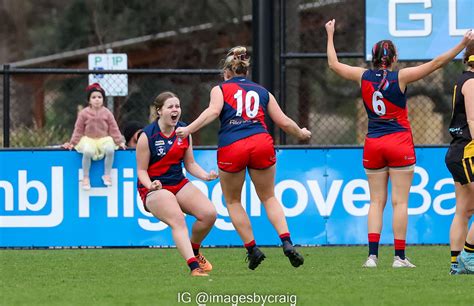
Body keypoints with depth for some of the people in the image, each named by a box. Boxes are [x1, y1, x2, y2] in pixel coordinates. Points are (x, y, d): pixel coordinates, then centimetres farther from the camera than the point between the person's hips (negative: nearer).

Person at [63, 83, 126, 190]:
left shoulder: (107, 113, 2)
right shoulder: (84, 113, -1)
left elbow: (114, 129, 6)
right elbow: (78, 130, 4)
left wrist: (119, 142, 0)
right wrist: (72, 143, 1)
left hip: (104, 139, 1)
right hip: (88, 140, -1)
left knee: (110, 149, -33)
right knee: (87, 151, -36)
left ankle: (107, 175, -10)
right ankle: (85, 177, -17)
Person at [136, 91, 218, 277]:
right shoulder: (148, 136, -12)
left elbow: (190, 164, 11)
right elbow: (141, 170, -8)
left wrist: (205, 176, -7)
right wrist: (151, 185, -28)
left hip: (179, 184, 6)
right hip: (155, 188, -6)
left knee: (209, 214, -13)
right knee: (178, 220, -31)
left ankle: (194, 252, 15)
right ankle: (194, 267, -42)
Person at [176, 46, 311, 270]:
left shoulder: (220, 89, 15)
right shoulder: (262, 92, 23)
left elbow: (213, 111, -6)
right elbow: (284, 122, 21)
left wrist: (188, 130, -9)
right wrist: (301, 134, 39)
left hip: (231, 147, -2)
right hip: (261, 143, 2)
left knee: (232, 201, 17)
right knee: (269, 197, 15)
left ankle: (252, 249, 12)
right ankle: (287, 243, -3)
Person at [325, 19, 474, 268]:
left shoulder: (364, 77, 1)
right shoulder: (400, 77, -9)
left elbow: (334, 64, 16)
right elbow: (436, 64, -12)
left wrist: (330, 35, 29)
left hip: (373, 145, 4)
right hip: (400, 142, -3)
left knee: (376, 201, 6)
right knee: (400, 201, -3)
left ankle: (372, 255, -4)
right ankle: (399, 257, -5)